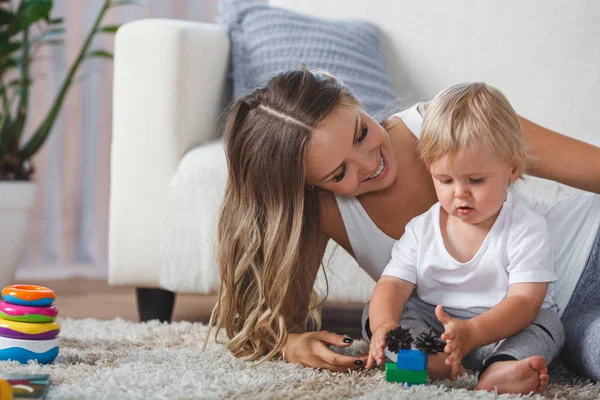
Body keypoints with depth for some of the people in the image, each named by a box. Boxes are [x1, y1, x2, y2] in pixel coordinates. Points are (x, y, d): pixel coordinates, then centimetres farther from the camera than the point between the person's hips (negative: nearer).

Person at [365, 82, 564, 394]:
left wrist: (471, 332, -41)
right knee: (378, 309, -15)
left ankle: (500, 370, -57)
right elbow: (393, 283, -7)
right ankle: (430, 362, -43)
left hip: (501, 329, -3)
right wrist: (384, 325, -32)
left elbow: (524, 300, -22)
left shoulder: (525, 229, -12)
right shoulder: (421, 229, 1)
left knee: (546, 323, -28)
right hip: (432, 329, 3)